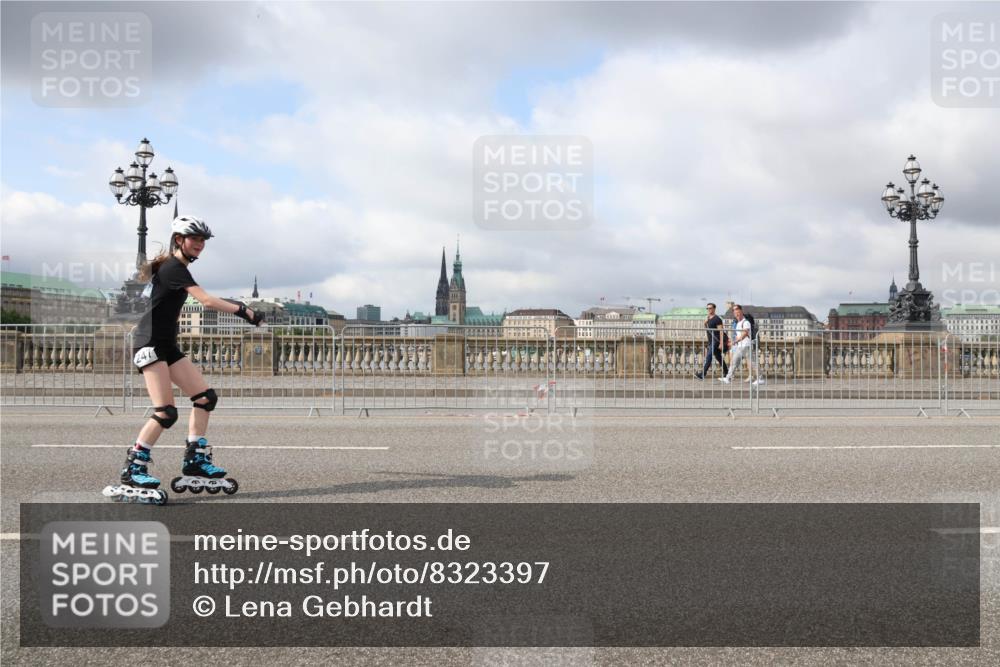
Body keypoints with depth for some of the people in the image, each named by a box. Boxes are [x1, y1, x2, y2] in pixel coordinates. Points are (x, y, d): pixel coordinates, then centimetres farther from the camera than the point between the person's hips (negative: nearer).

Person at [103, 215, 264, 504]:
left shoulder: (177, 268, 17)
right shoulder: (173, 268, -14)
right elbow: (207, 300, -25)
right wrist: (245, 312, -28)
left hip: (167, 345, 10)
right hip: (150, 342, -10)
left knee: (206, 396, 3)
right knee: (166, 412, -17)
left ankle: (195, 465, 7)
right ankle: (132, 474, -9)